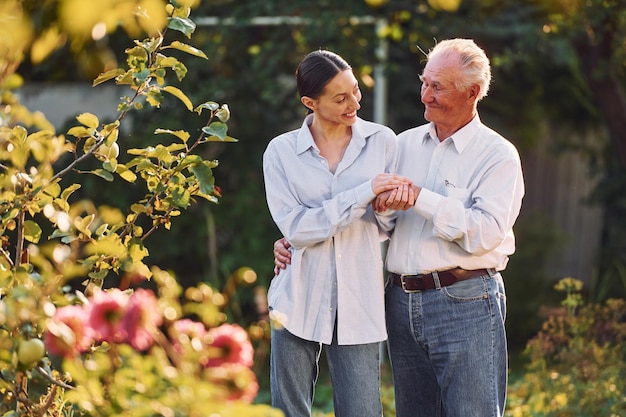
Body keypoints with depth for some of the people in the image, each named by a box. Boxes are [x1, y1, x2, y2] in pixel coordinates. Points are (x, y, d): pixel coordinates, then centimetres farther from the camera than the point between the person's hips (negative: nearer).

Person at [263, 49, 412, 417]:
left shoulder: (382, 141, 4)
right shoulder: (282, 151, 2)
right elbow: (295, 228, -9)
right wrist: (363, 194, -16)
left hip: (359, 302, 0)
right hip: (300, 301, 0)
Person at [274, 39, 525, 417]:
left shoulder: (498, 155, -2)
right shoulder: (405, 145, 14)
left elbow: (484, 232, -17)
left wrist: (420, 198, -18)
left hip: (465, 304, -5)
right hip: (402, 303, 5)